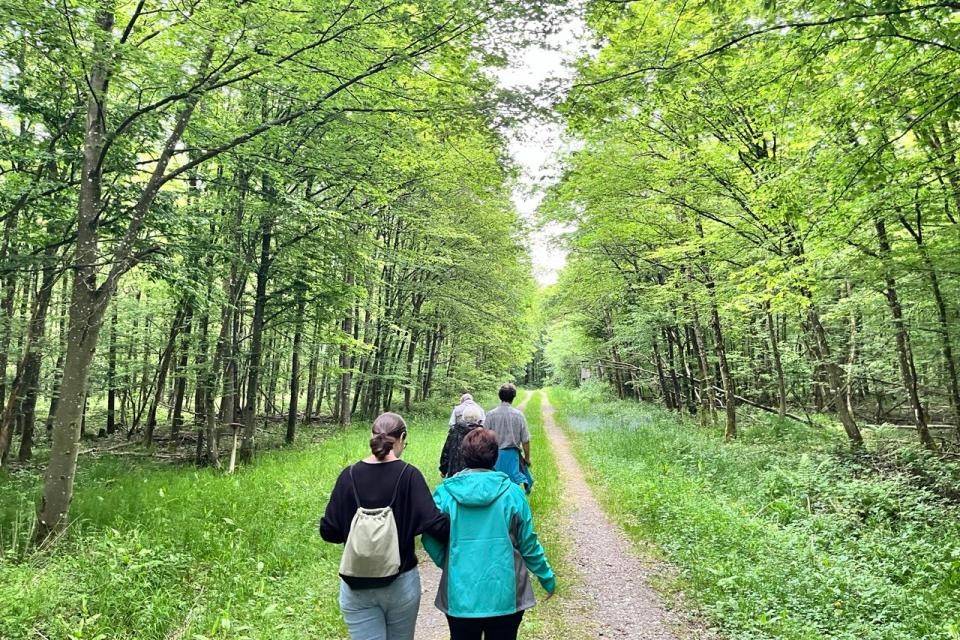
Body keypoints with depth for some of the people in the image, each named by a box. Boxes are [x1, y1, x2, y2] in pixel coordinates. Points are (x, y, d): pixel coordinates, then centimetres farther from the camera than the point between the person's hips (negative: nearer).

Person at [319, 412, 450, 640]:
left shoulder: (349, 475, -7)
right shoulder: (408, 475, -14)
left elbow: (328, 531, -5)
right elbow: (434, 524, -21)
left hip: (356, 586, 1)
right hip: (401, 583, -1)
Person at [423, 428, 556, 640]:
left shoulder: (445, 493, -8)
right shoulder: (512, 492, -8)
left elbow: (431, 540, -6)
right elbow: (528, 544, -3)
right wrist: (547, 578, 12)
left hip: (460, 596, 1)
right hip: (505, 596, 0)